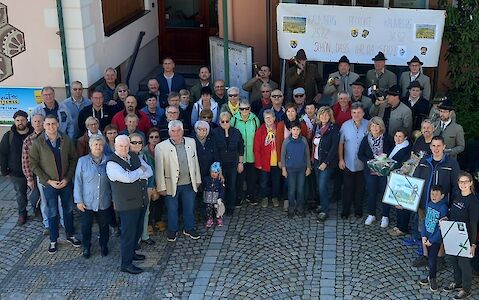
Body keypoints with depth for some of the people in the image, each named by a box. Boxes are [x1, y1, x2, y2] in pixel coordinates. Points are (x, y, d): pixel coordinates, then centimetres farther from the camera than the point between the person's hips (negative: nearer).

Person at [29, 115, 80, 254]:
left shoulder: (66, 140, -7)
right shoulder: (38, 143, -12)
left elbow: (73, 159, 0)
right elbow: (33, 164, -7)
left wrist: (67, 178, -8)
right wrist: (48, 181, -11)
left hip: (66, 182, 2)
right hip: (49, 184, -2)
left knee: (68, 210, 15)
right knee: (52, 213, 9)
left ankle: (70, 235, 34)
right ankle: (53, 240, 24)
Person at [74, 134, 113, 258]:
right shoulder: (82, 161, -5)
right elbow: (78, 182, -3)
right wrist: (79, 200, -5)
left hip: (104, 202, 1)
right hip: (87, 202, -1)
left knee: (104, 226, 14)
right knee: (86, 226, 10)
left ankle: (104, 246, 35)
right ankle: (86, 247, 30)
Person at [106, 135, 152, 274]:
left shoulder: (135, 157, 8)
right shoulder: (112, 163, -15)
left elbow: (149, 172, 1)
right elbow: (127, 178, -27)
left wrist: (134, 175, -15)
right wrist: (140, 171, -10)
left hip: (141, 201, 7)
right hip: (127, 204, -7)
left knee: (138, 230, 19)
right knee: (128, 232, -1)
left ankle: (131, 253, 39)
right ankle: (126, 264, 9)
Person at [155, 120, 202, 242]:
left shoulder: (191, 142, 1)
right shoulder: (161, 147, -12)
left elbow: (195, 162, 9)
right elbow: (159, 169, -8)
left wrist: (197, 179, 11)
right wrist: (161, 187, -8)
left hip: (189, 184, 3)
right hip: (171, 185, -3)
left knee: (189, 208, 16)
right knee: (172, 210, 13)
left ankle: (189, 229, 36)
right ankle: (172, 230, 33)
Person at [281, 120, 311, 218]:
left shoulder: (304, 140, -4)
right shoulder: (286, 141, -7)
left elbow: (307, 154, 4)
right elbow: (283, 155, 0)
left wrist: (308, 167, 4)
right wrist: (283, 169, -2)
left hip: (302, 168, 1)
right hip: (290, 169, -1)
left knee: (300, 188, 7)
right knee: (291, 189, 3)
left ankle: (299, 207, 20)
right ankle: (291, 208, 15)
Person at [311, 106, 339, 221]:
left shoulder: (334, 129, -11)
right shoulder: (316, 127, 7)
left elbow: (334, 147, -15)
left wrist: (325, 163, -17)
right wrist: (312, 159, 6)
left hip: (327, 162, -6)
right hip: (316, 161, 6)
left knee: (322, 186, -9)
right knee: (318, 185, 11)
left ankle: (325, 211, 1)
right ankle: (323, 205, 25)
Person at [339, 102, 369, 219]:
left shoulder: (368, 125, -8)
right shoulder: (345, 125, -5)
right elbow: (341, 143, 2)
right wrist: (340, 159, -1)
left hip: (363, 164, 0)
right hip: (348, 163, 0)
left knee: (360, 188, 13)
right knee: (347, 187, 9)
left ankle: (358, 209, 29)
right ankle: (345, 210, 22)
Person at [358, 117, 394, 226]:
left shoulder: (387, 138, -5)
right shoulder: (366, 139, -1)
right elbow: (360, 154, 1)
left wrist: (386, 156, -14)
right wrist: (369, 162, -13)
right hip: (370, 170, 1)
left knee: (385, 192, 4)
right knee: (371, 192, 10)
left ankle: (385, 217, 16)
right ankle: (371, 215, 26)